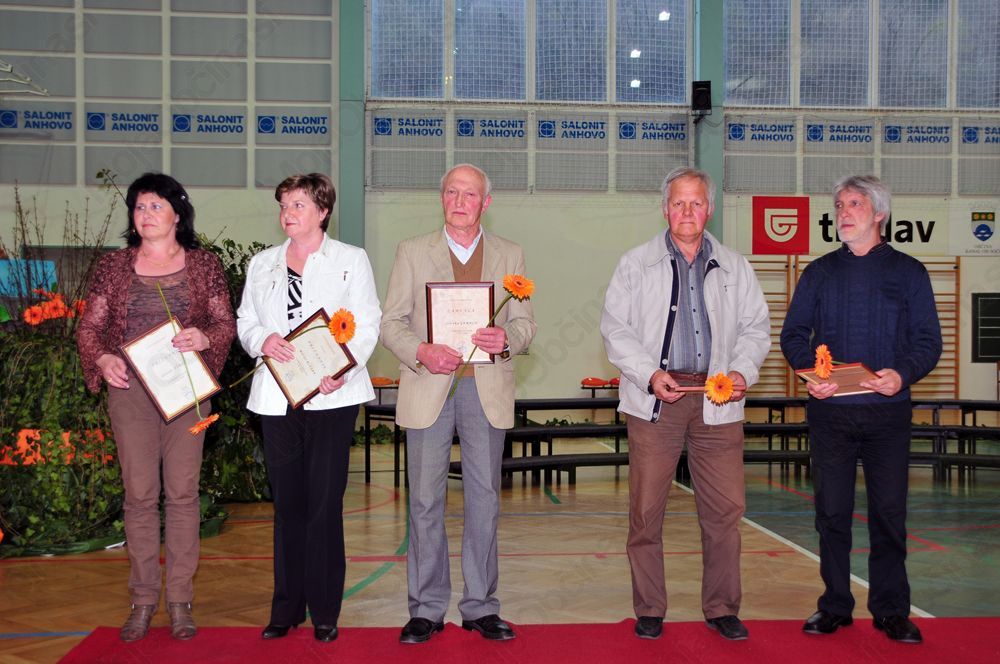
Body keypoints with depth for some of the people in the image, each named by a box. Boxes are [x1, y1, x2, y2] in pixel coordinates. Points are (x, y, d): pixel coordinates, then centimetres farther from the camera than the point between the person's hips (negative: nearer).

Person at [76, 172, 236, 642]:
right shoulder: (113, 267, 8)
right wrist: (102, 358, -12)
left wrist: (204, 338, -18)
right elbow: (89, 326, 8)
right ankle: (143, 600, 14)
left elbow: (226, 324, 4)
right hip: (130, 390, 1)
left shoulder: (203, 265, 6)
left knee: (182, 493, 1)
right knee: (139, 494, 3)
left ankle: (180, 600, 11)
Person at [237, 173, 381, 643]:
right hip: (276, 396, 4)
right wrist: (263, 340, -9)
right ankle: (287, 607, 16)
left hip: (331, 395, -3)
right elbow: (244, 321, 15)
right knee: (287, 503, 7)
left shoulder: (351, 260, 7)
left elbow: (367, 324, -1)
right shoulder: (262, 264, 18)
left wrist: (341, 371, -17)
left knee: (325, 503, -3)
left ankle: (325, 611, 7)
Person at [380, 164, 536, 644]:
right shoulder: (412, 252, 8)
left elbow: (525, 323, 8)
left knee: (484, 500, 6)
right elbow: (392, 322, 4)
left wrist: (506, 339, -15)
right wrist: (421, 352, -15)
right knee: (425, 502, 2)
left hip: (487, 390, 1)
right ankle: (426, 609, 12)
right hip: (429, 388, -1)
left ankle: (480, 607, 16)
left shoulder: (509, 256, 11)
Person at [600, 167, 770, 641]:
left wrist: (743, 371, -3)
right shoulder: (636, 264, 8)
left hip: (718, 401, 2)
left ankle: (722, 608, 16)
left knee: (726, 508, 1)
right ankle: (649, 611, 13)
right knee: (646, 509, -1)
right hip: (655, 400, -2)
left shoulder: (735, 268, 15)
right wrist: (649, 374, -10)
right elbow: (615, 327, 3)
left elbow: (755, 327, 15)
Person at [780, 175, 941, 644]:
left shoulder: (907, 272, 8)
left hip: (887, 412, -1)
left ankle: (891, 610, 13)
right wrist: (809, 370, -11)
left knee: (889, 513, 3)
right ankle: (835, 606, 16)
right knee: (832, 512, 5)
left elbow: (927, 340, 2)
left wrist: (903, 373, -18)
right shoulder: (819, 273, 13)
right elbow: (793, 333, 9)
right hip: (829, 412, 1)